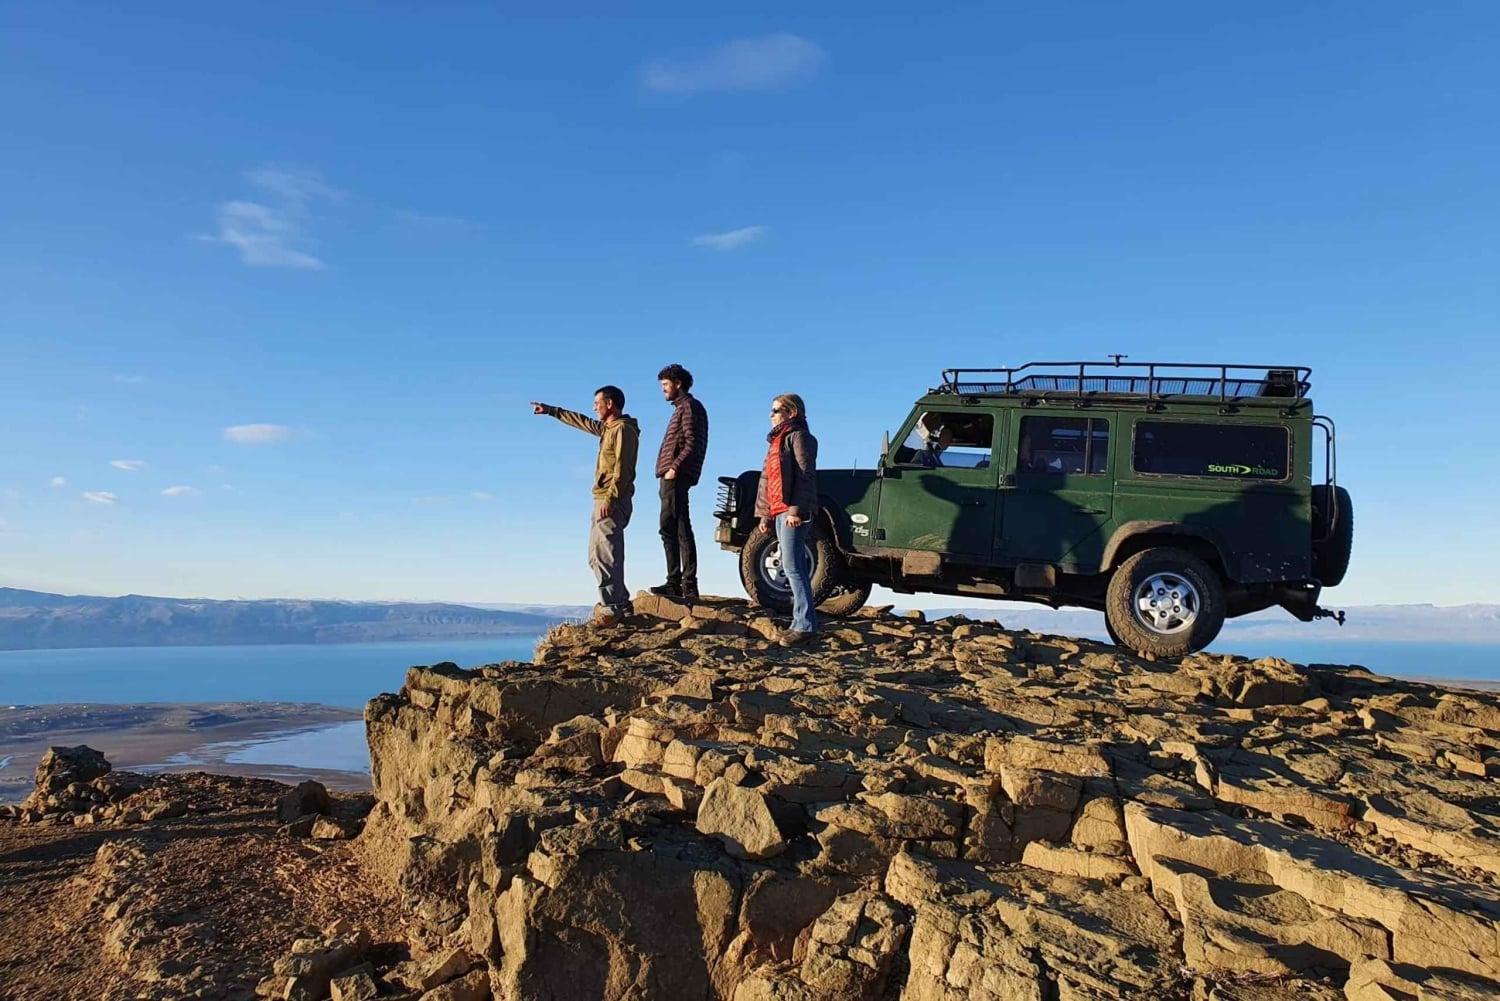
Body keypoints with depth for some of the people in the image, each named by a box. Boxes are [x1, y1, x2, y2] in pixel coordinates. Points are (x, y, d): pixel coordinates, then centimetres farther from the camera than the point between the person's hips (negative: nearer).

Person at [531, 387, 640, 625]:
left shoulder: (623, 429, -10)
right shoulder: (608, 428, 20)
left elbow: (623, 468, -18)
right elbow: (582, 422, 35)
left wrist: (610, 498, -24)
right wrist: (551, 410, 40)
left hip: (612, 502, -10)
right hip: (605, 501, 10)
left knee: (604, 554, -14)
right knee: (598, 555, 11)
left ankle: (612, 607, -15)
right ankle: (620, 604, 14)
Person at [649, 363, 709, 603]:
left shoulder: (689, 406, -5)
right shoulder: (682, 408, 25)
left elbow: (693, 443, -16)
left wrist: (675, 467, -21)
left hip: (676, 476, -10)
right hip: (672, 478, 10)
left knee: (673, 529, -13)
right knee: (672, 529, 9)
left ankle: (686, 585, -14)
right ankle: (676, 583, 11)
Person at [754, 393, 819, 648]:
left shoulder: (798, 436, -4)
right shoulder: (777, 439, 23)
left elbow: (804, 474, -15)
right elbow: (766, 478, 23)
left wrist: (795, 509, -22)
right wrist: (764, 514, 18)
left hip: (793, 512, -9)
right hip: (778, 512, 9)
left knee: (792, 567, -13)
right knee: (794, 568, 9)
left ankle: (805, 627, -13)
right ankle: (801, 625, 13)